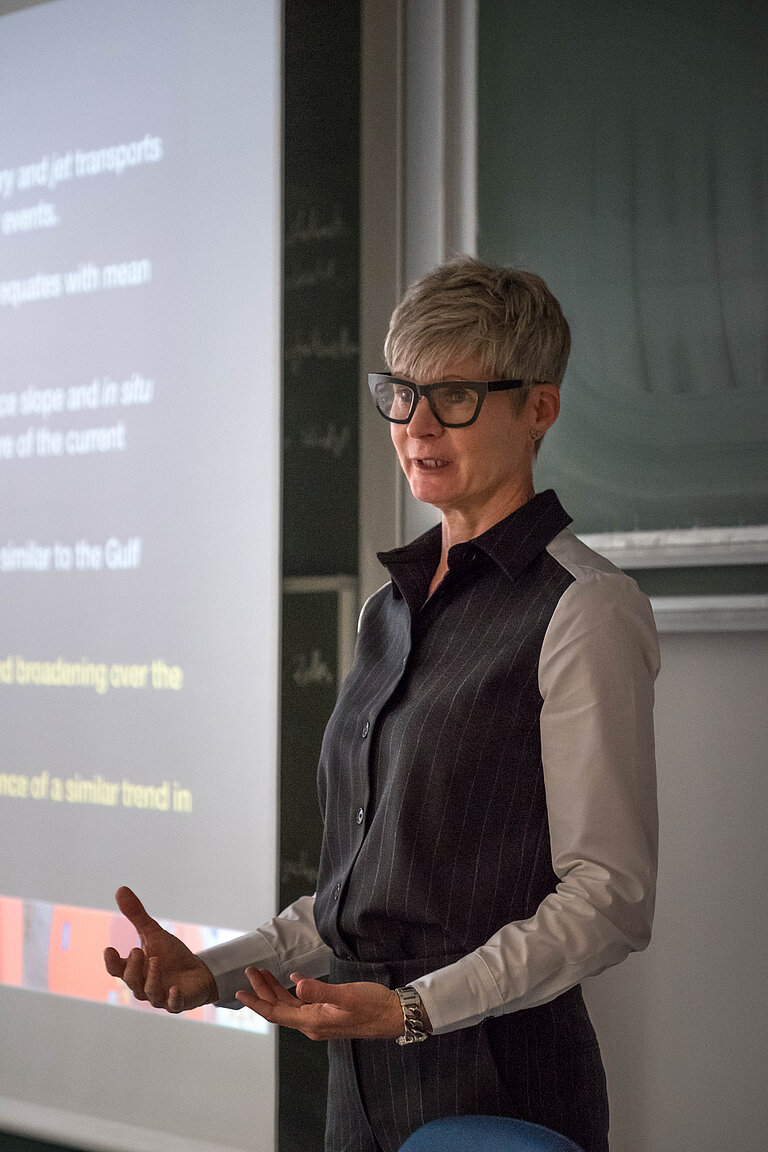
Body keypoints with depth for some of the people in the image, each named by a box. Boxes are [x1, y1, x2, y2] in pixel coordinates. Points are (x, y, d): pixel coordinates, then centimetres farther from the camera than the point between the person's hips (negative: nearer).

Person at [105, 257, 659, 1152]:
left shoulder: (585, 609, -10)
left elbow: (609, 895, -15)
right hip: (365, 1080, 7)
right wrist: (215, 972, 4)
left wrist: (414, 1007, -23)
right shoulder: (388, 610, 13)